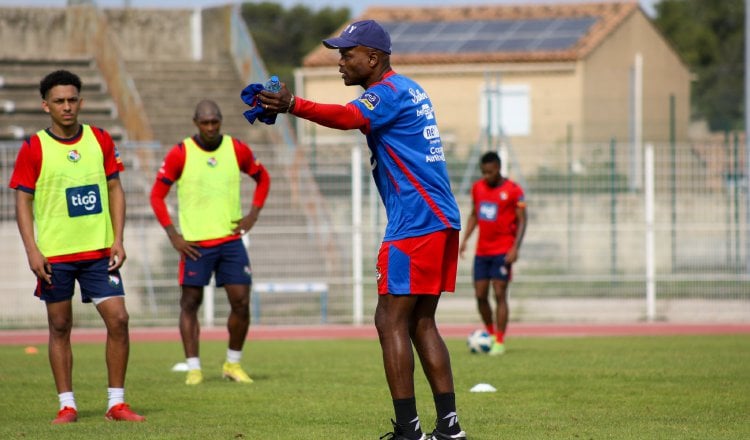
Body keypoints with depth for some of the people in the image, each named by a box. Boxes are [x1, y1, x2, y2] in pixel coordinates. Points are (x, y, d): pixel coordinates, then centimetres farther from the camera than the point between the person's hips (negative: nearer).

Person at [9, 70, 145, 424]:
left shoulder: (101, 141, 4)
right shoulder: (33, 149, -4)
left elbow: (114, 190, 9)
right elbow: (23, 201, -3)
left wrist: (118, 240, 1)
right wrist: (32, 251, -11)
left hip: (99, 250, 2)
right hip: (54, 255, -2)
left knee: (118, 319, -5)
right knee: (60, 327, 4)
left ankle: (116, 404, 3)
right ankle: (67, 405, 12)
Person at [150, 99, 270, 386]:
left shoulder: (237, 150, 2)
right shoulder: (180, 154, -5)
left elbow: (263, 178, 19)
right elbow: (157, 195, 0)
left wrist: (253, 214, 6)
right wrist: (173, 235, -7)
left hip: (231, 240, 2)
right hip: (195, 243, -2)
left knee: (241, 302, -4)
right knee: (190, 303, -1)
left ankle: (233, 364, 12)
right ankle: (194, 368, 4)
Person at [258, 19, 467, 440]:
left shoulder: (389, 92, -11)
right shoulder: (409, 90, 20)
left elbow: (350, 117, -30)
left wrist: (294, 105, -46)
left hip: (415, 224, -10)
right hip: (440, 220, 10)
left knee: (391, 320, -8)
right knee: (420, 322, 13)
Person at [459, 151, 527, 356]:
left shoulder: (513, 190, -8)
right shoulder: (477, 187, 8)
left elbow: (522, 220, -7)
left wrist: (515, 248, -17)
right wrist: (465, 239, 7)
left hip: (502, 252, -5)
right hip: (481, 252, 5)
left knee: (500, 295, -8)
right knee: (480, 295, 3)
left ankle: (499, 342, -5)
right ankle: (490, 333, 21)